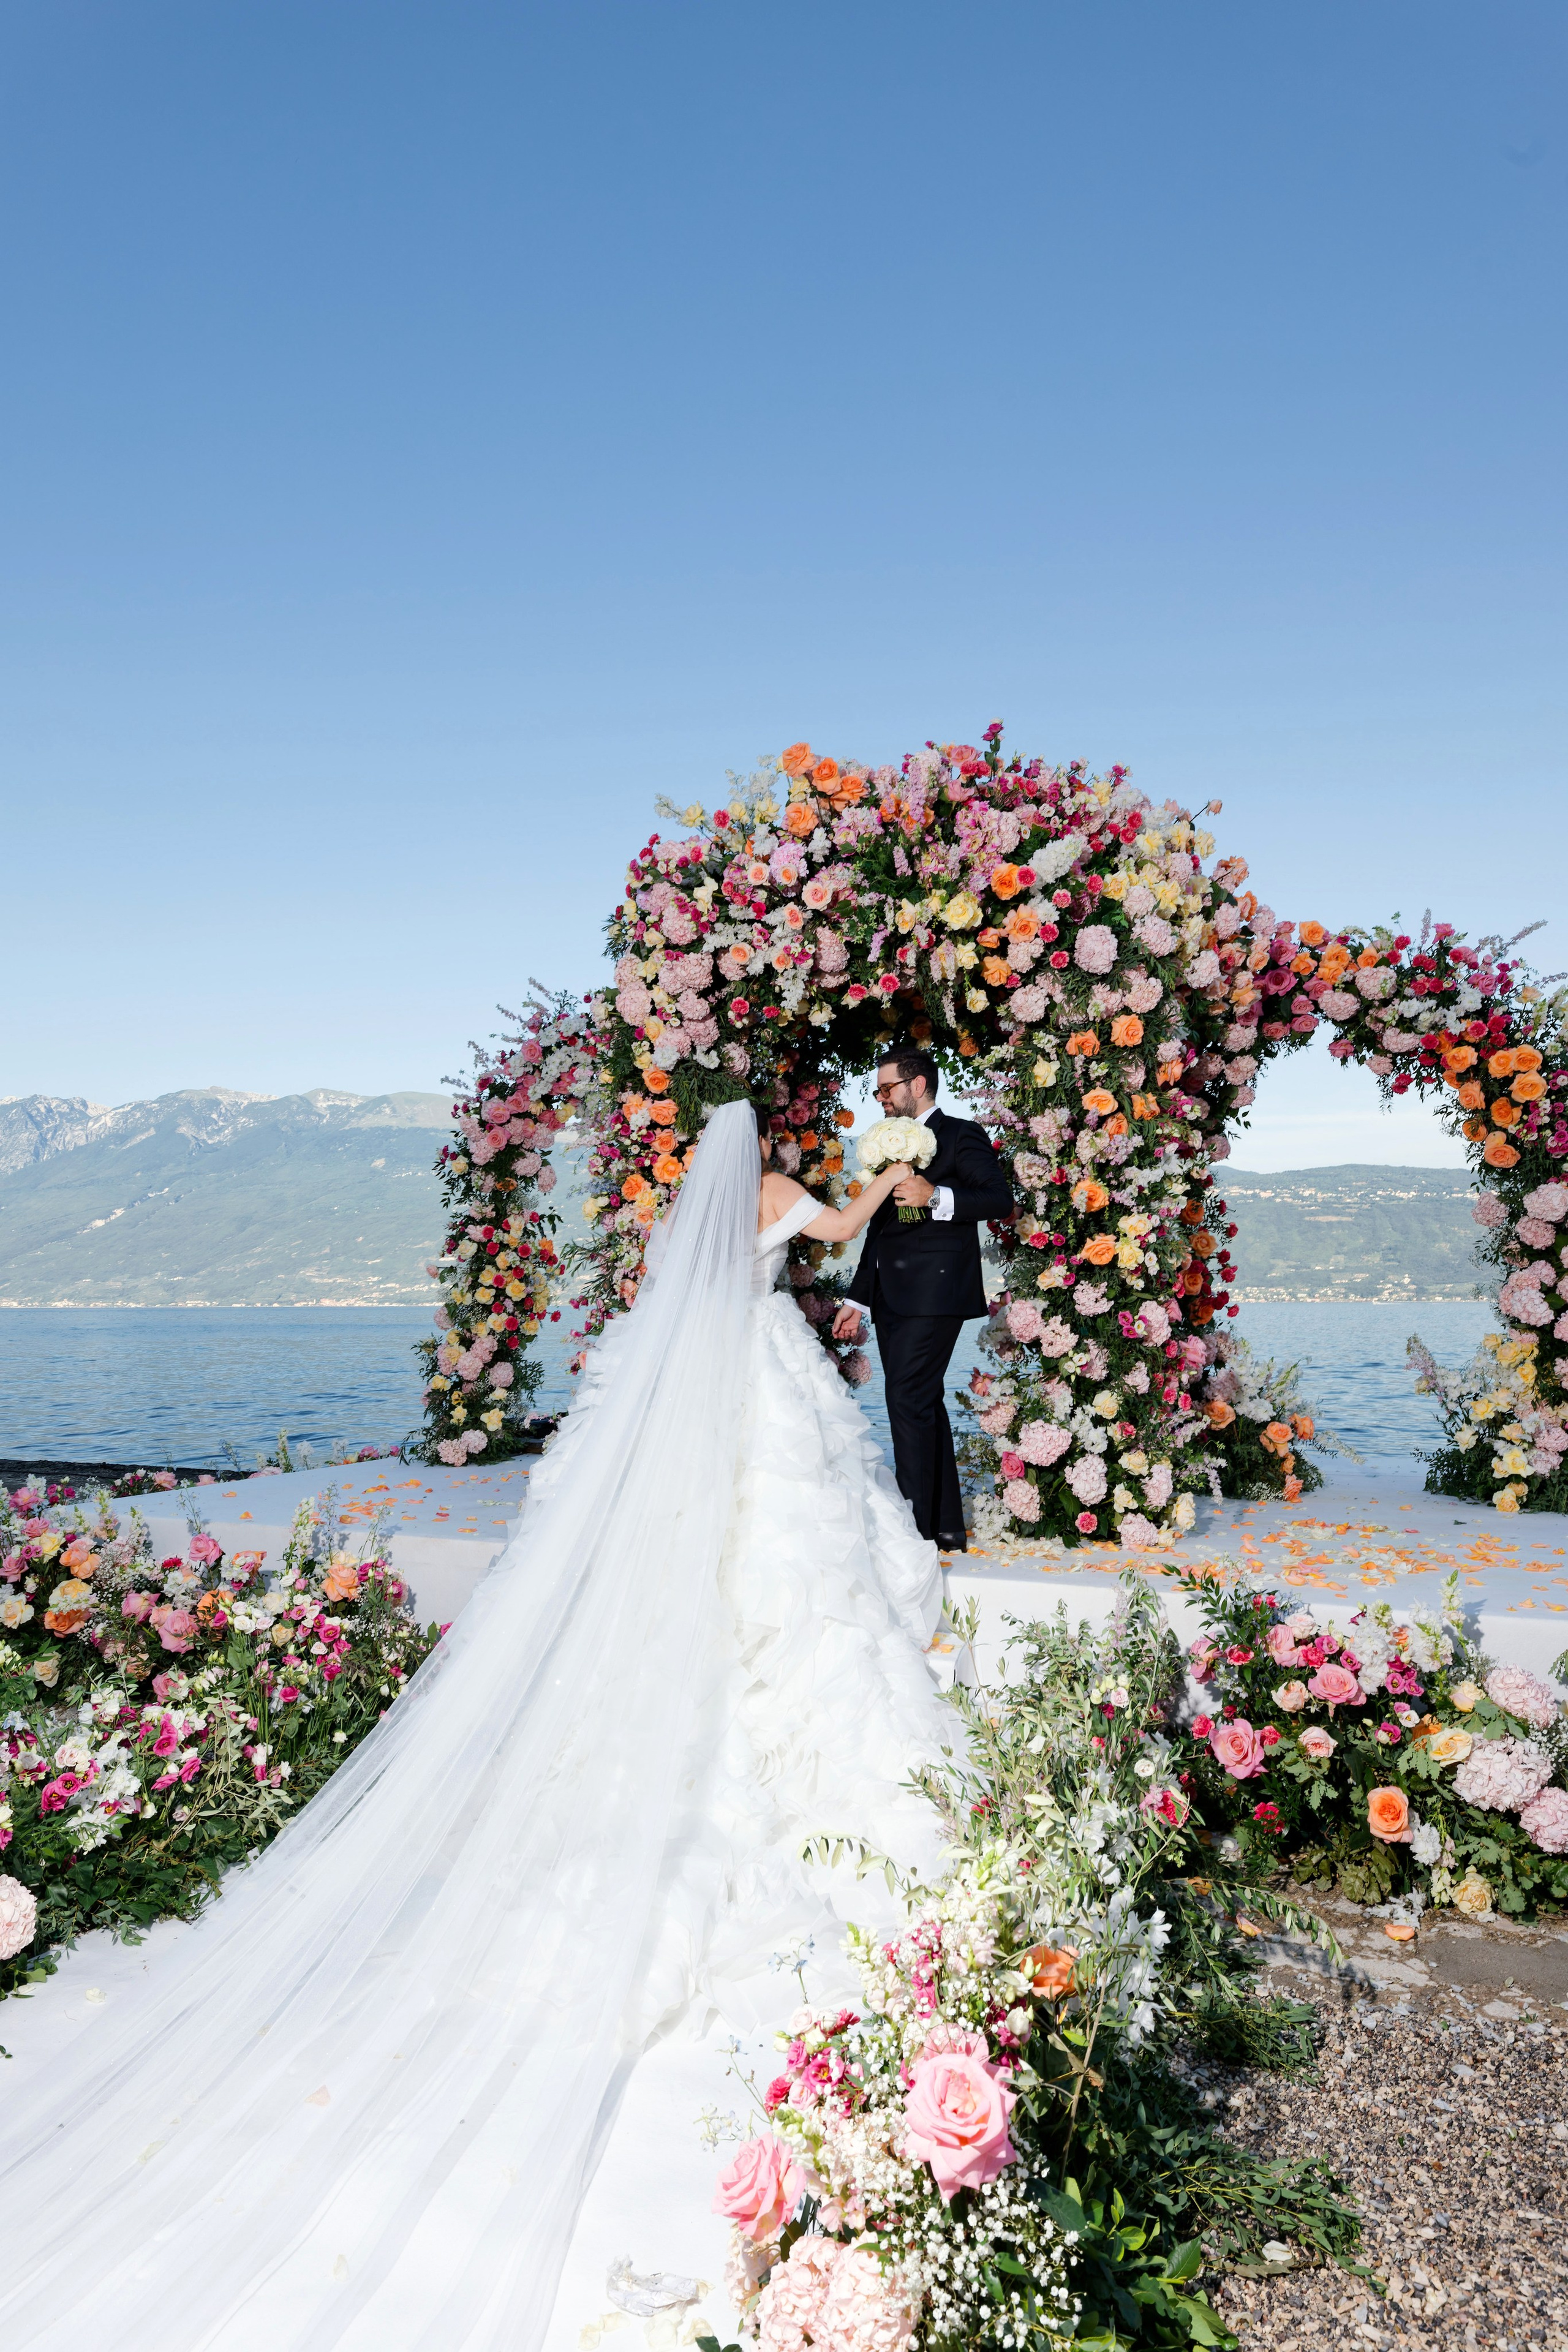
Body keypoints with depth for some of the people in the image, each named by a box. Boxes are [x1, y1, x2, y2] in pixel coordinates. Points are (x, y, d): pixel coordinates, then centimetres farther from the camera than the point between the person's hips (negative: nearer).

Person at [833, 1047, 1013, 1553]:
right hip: (893, 1298, 8)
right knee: (924, 1406, 10)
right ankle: (946, 1527, 16)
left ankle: (918, 1527, -10)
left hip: (932, 1295, -8)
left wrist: (935, 1196, -27)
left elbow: (1000, 1198, -14)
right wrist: (857, 1300, 21)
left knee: (909, 1402, -13)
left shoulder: (960, 1136, -1)